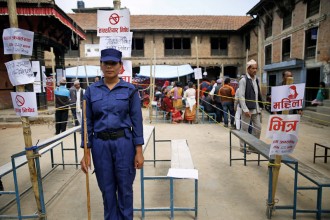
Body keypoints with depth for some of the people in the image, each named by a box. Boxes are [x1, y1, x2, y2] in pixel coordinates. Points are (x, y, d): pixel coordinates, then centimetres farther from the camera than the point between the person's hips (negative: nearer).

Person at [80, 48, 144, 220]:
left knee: (125, 187, 11)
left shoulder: (130, 90, -2)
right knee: (107, 188, 15)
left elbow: (137, 121, -3)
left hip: (124, 143, -1)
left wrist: (139, 151, -6)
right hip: (100, 144, 2)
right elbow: (87, 122, 4)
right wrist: (86, 153, 0)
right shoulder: (91, 90, 3)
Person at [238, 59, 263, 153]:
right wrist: (245, 110, -18)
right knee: (245, 128, 4)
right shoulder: (243, 80, -9)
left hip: (256, 109, 7)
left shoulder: (256, 80, 12)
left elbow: (258, 95, 15)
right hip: (247, 109, -7)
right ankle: (243, 147, 16)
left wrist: (260, 107, 9)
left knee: (258, 128, 11)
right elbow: (241, 96, -14)